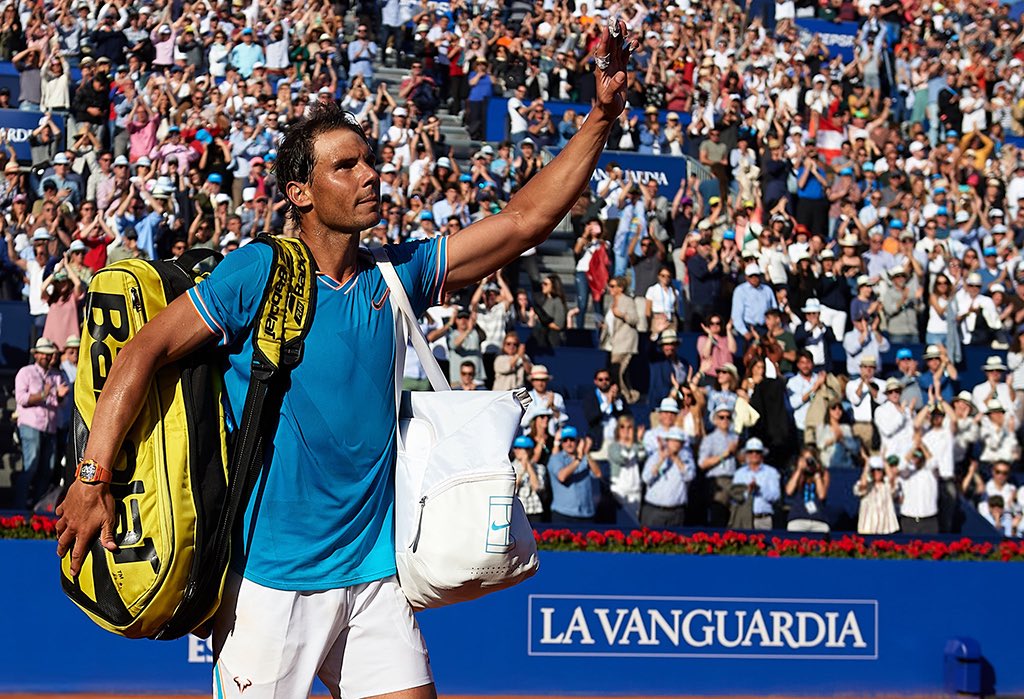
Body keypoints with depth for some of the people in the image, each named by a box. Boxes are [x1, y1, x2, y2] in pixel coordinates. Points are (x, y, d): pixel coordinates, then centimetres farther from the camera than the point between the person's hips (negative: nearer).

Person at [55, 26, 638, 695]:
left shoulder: (398, 276, 8)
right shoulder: (260, 272, -7)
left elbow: (523, 221, 7)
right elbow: (143, 352, -8)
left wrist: (602, 117, 1)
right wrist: (93, 479, -16)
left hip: (375, 575, 5)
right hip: (271, 582, -5)